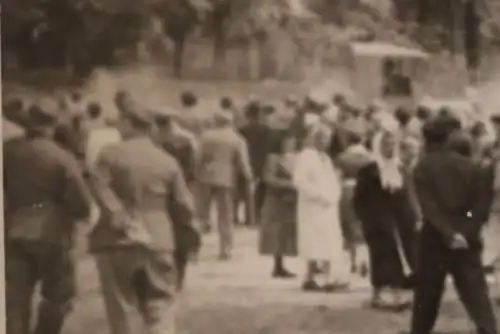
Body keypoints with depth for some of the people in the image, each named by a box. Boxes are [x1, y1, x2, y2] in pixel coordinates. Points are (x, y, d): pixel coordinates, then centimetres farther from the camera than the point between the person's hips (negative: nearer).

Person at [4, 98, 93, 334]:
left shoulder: (8, 151, -2)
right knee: (58, 297, 15)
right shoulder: (62, 158, -12)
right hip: (51, 235, -3)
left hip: (14, 234, 3)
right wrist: (67, 215, 7)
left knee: (16, 301, 6)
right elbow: (82, 204, -13)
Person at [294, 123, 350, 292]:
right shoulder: (305, 156, -8)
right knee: (315, 244, -9)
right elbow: (299, 181, -18)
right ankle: (310, 279, -6)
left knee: (329, 244, 4)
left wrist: (333, 196, 6)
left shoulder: (325, 157, 20)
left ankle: (332, 278, 4)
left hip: (328, 206, 8)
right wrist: (318, 195, -19)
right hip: (314, 207, -8)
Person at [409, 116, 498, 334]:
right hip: (466, 238, 2)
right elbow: (482, 203, -2)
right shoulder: (469, 165, 4)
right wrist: (468, 231, -6)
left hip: (436, 237, -2)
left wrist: (449, 233, -19)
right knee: (476, 294, 0)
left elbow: (428, 206, -15)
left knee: (427, 295, 12)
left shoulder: (423, 167, -4)